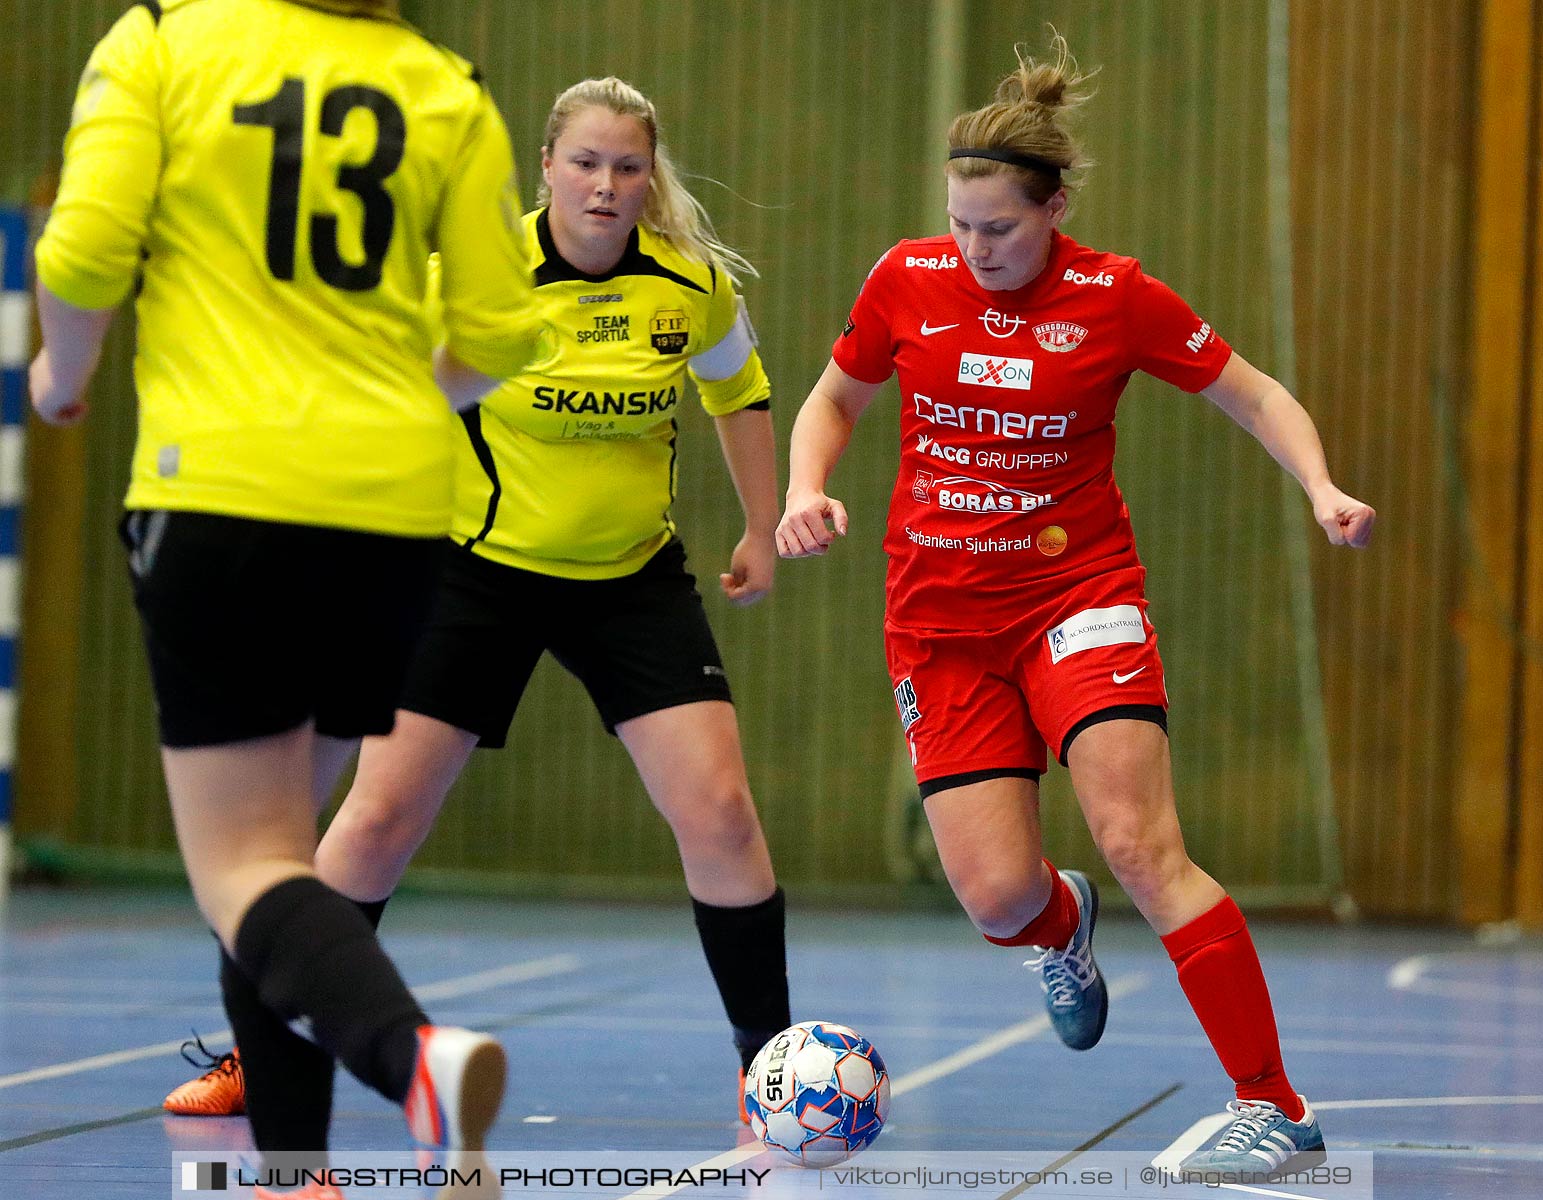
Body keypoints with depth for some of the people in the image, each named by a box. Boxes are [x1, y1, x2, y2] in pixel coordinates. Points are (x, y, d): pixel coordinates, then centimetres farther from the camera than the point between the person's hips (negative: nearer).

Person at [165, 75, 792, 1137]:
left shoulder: (694, 283, -7)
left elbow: (739, 391, 14)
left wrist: (763, 531, 15)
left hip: (635, 578, 2)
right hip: (480, 570, -2)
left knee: (718, 811, -11)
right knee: (381, 816, -3)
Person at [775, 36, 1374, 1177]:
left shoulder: (1115, 296, -7)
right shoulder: (908, 280, -1)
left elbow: (1258, 397, 3)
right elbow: (833, 401, 15)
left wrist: (1323, 489, -15)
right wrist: (805, 491, -4)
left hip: (1079, 593, -2)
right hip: (941, 620, 2)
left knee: (1141, 846, -20)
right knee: (997, 896, -7)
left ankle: (1274, 1106, -13)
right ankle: (1064, 930, 34)